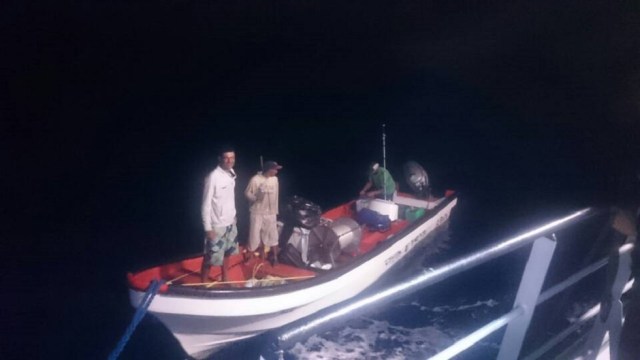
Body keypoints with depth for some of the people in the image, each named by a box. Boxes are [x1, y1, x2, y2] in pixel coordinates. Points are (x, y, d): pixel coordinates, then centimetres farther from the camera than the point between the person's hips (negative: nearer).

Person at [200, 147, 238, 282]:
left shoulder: (231, 175, 4)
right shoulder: (213, 177, -19)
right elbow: (206, 204, -18)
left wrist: (233, 216, 15)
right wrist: (208, 227, -18)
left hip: (230, 223, 8)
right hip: (217, 225, -8)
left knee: (227, 253, 19)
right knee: (211, 257, 0)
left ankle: (225, 279, 34)